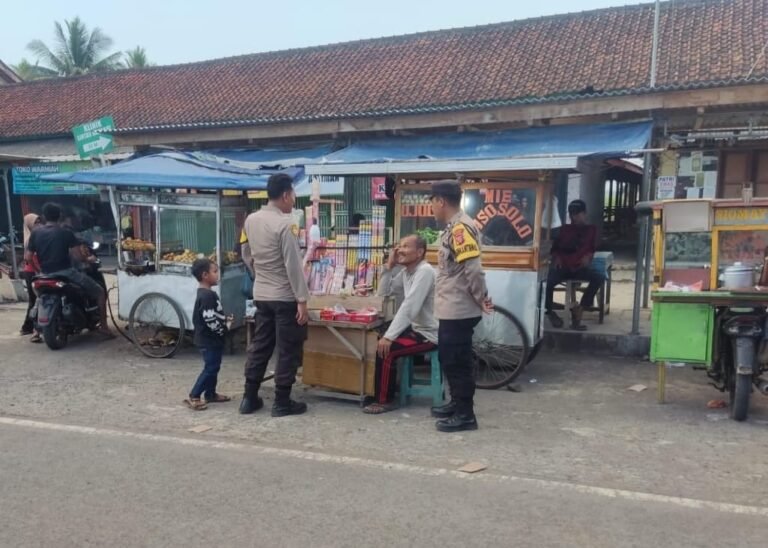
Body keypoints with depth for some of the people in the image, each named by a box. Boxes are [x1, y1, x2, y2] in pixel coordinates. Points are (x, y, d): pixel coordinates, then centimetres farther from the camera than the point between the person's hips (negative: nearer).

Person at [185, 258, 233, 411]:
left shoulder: (206, 294, 12)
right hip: (210, 340, -11)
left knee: (213, 367, 18)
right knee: (210, 368, -6)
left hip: (211, 339, 11)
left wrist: (225, 319, 10)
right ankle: (193, 397, -2)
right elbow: (211, 320, -27)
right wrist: (225, 328, -14)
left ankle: (211, 394, 27)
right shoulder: (207, 295, -22)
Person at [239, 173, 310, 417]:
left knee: (259, 346, 15)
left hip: (260, 294, 7)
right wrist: (302, 300, -17)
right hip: (285, 297, -7)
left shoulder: (251, 220, 5)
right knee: (288, 351, 4)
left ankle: (249, 398, 20)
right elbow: (293, 265, -20)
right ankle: (282, 402, 10)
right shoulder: (286, 224, -18)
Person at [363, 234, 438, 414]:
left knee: (386, 349, -19)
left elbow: (409, 308, -28)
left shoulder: (425, 271, -21)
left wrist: (389, 336, -28)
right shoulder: (406, 271, 7)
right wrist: (389, 266, 0)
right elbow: (383, 292, 12)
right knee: (380, 342, 12)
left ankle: (384, 401, -5)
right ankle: (390, 386, 26)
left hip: (429, 334, -10)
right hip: (416, 327, 10)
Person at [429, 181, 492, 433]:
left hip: (459, 310, -10)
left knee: (458, 362, 0)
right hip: (451, 309, 10)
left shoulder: (460, 227, -19)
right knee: (448, 359, 19)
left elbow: (473, 268, -24)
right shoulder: (453, 227, 13)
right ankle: (457, 404, 33)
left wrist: (482, 298, -13)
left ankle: (465, 414, 11)